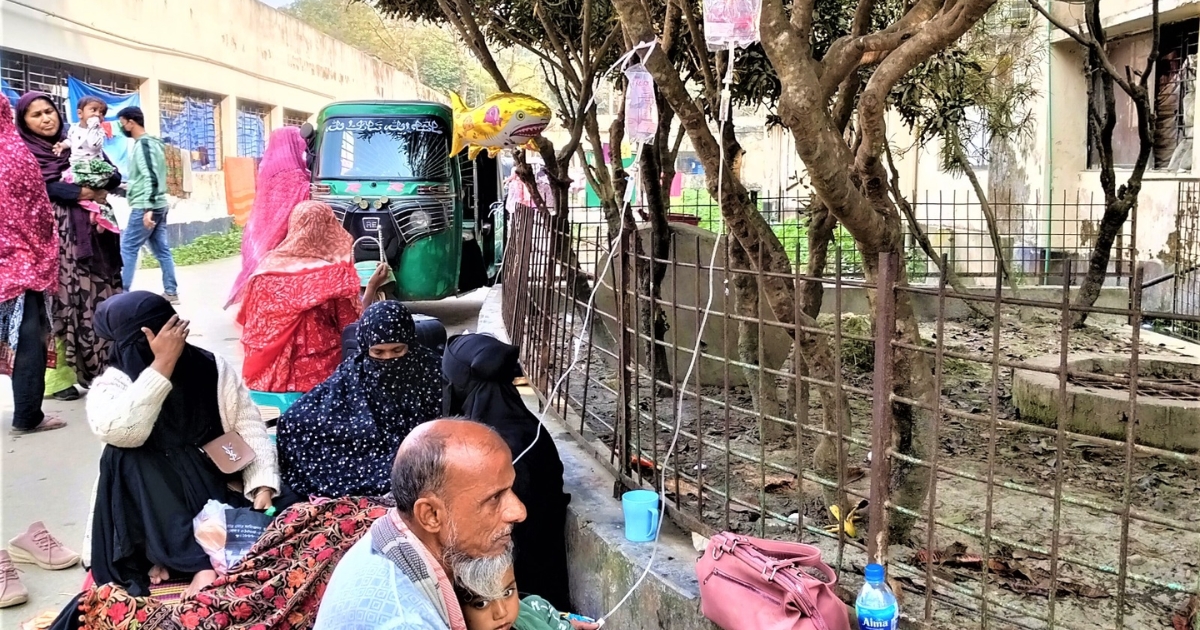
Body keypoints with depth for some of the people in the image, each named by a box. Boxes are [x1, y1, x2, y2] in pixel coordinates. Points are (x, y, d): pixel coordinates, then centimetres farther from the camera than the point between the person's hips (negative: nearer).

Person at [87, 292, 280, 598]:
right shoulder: (111, 386, -6)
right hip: (151, 508, 0)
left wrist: (263, 486, -20)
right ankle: (203, 563, -32)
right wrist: (162, 364, -28)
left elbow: (249, 425, -4)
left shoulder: (213, 369, 0)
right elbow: (116, 431, -28)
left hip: (216, 489, 1)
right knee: (128, 457, -30)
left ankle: (171, 559, -24)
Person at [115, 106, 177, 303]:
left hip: (145, 207, -10)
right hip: (158, 204, 10)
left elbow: (151, 177, -23)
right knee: (162, 250, 8)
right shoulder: (152, 142, 16)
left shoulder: (143, 144, -13)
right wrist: (129, 187, 33)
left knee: (127, 248, -3)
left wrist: (147, 208, -28)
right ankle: (171, 292, 9)